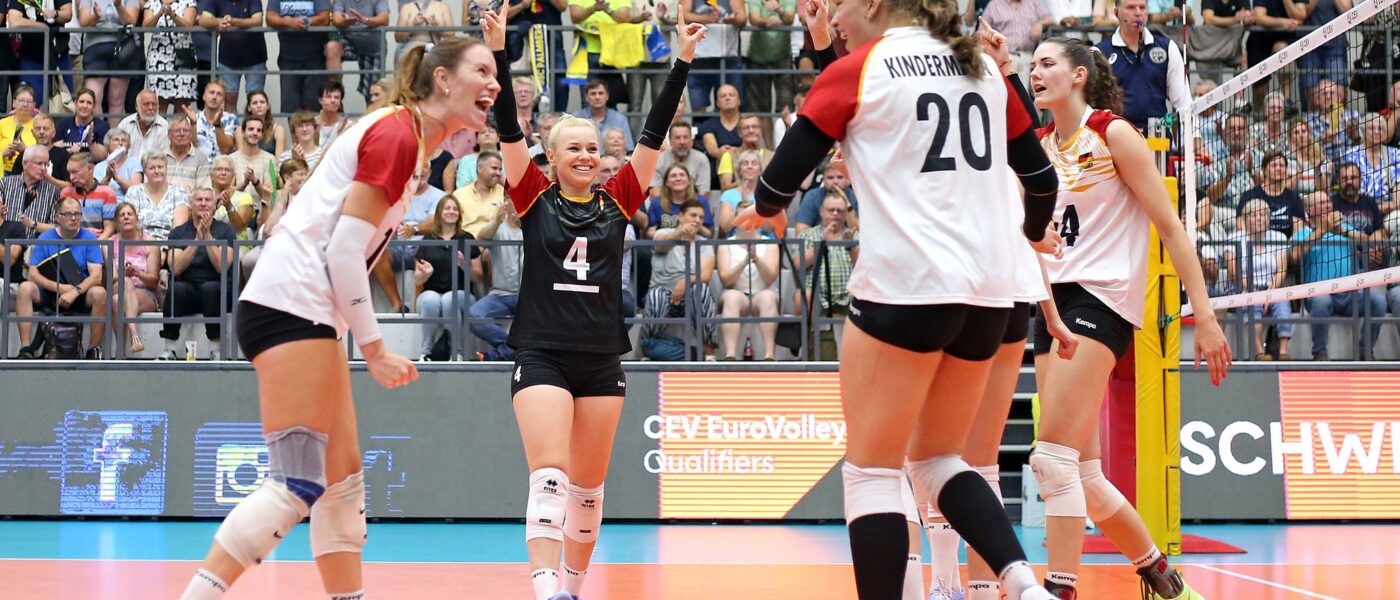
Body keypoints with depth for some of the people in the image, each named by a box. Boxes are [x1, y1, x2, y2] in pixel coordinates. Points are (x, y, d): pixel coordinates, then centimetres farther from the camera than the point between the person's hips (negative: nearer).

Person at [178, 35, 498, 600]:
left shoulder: (405, 136, 16)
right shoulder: (397, 133, -12)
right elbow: (345, 246, -17)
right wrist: (374, 346, -12)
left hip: (308, 312, 10)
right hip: (291, 304, -10)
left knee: (343, 479, 11)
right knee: (297, 485, -15)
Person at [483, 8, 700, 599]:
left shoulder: (617, 200, 8)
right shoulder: (534, 197, 2)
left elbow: (654, 132, 4)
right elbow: (508, 127, -6)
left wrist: (682, 61, -1)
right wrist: (498, 53, -16)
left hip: (602, 360, 3)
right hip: (542, 356, -3)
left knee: (588, 484, 10)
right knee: (549, 473, -17)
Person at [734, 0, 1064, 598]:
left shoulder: (854, 71, -1)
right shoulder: (983, 68, 14)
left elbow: (781, 180, -1)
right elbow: (1041, 177, 21)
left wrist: (767, 211, 23)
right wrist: (1035, 233, 42)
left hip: (903, 286, -6)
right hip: (987, 293, 6)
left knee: (872, 470, 2)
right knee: (936, 459, 17)